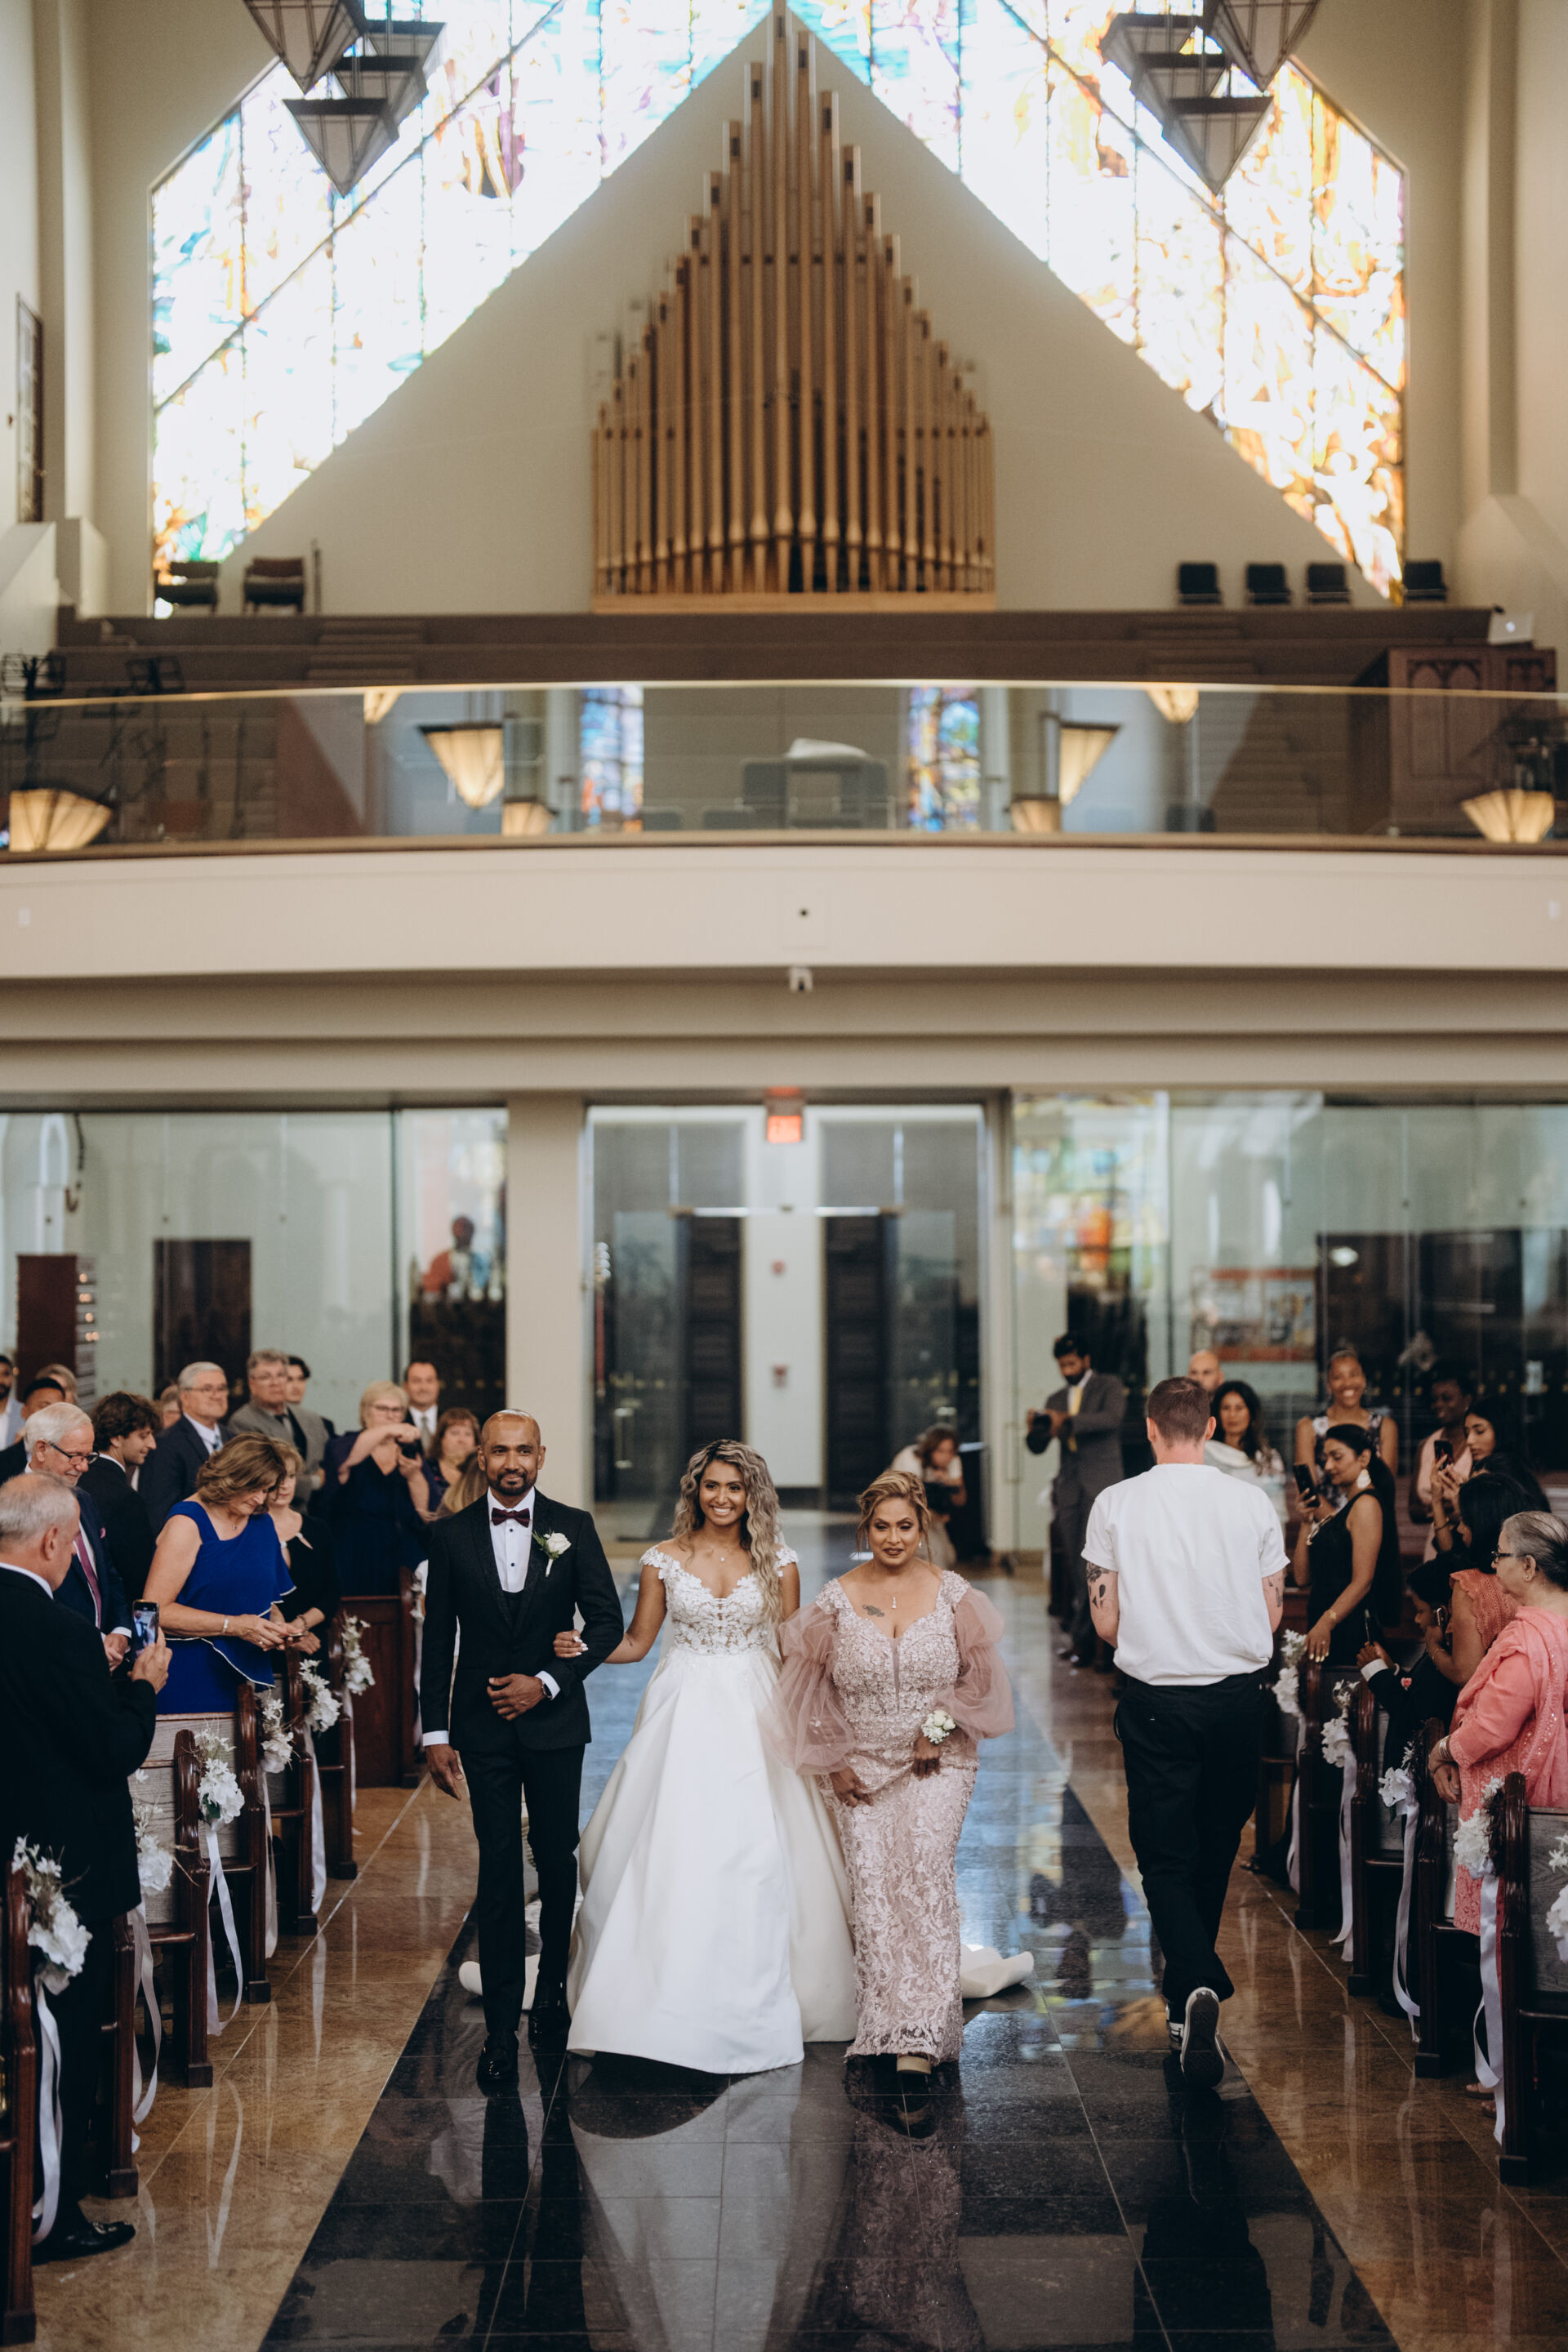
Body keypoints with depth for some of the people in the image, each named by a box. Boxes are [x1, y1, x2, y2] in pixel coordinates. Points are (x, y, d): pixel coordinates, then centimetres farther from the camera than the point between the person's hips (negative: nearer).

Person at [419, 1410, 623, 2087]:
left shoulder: (573, 1527, 0)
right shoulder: (451, 1535, 1)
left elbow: (608, 1621, 0)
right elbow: (437, 1639, 4)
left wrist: (547, 1682, -10)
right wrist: (435, 1732, 1)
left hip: (554, 1720, 1)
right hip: (483, 1726, 0)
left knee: (558, 1860, 9)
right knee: (499, 1871, -3)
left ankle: (552, 1991, 30)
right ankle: (500, 2028, 0)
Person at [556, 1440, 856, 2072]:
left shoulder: (777, 1562, 3)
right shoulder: (664, 1559, 2)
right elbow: (637, 1642, 6)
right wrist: (582, 1648, -12)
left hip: (755, 1716, 0)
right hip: (685, 1716, 0)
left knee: (759, 1854, -3)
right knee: (672, 1849, -4)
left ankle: (753, 2004, 10)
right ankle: (670, 1994, 7)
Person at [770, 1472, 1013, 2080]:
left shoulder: (952, 1594, 1)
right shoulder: (837, 1600, 0)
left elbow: (978, 1674, 6)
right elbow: (813, 1687, 6)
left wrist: (940, 1728, -6)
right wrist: (833, 1763, 3)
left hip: (936, 1763, -1)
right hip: (861, 1767, 1)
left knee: (927, 1870, -17)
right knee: (872, 1887, -4)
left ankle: (921, 2032, -17)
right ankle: (884, 2025, 8)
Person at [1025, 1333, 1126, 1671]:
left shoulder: (1109, 1388, 3)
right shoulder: (1057, 1399, 18)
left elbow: (1111, 1418, -18)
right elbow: (1038, 1447, 14)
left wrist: (1068, 1422, -26)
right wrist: (1033, 1429, -9)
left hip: (1101, 1483, -5)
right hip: (1069, 1488, 5)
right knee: (1074, 1564, 3)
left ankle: (1082, 1638, -12)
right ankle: (1080, 1636, 7)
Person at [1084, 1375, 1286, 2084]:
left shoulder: (1116, 1505, -6)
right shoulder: (1253, 1502, -3)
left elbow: (1107, 1621, -4)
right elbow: (1272, 1613, 3)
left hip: (1157, 1699, -2)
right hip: (1239, 1694, 2)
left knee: (1165, 1859, 3)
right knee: (1215, 1851, 19)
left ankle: (1196, 1987, -19)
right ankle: (1189, 1990, 33)